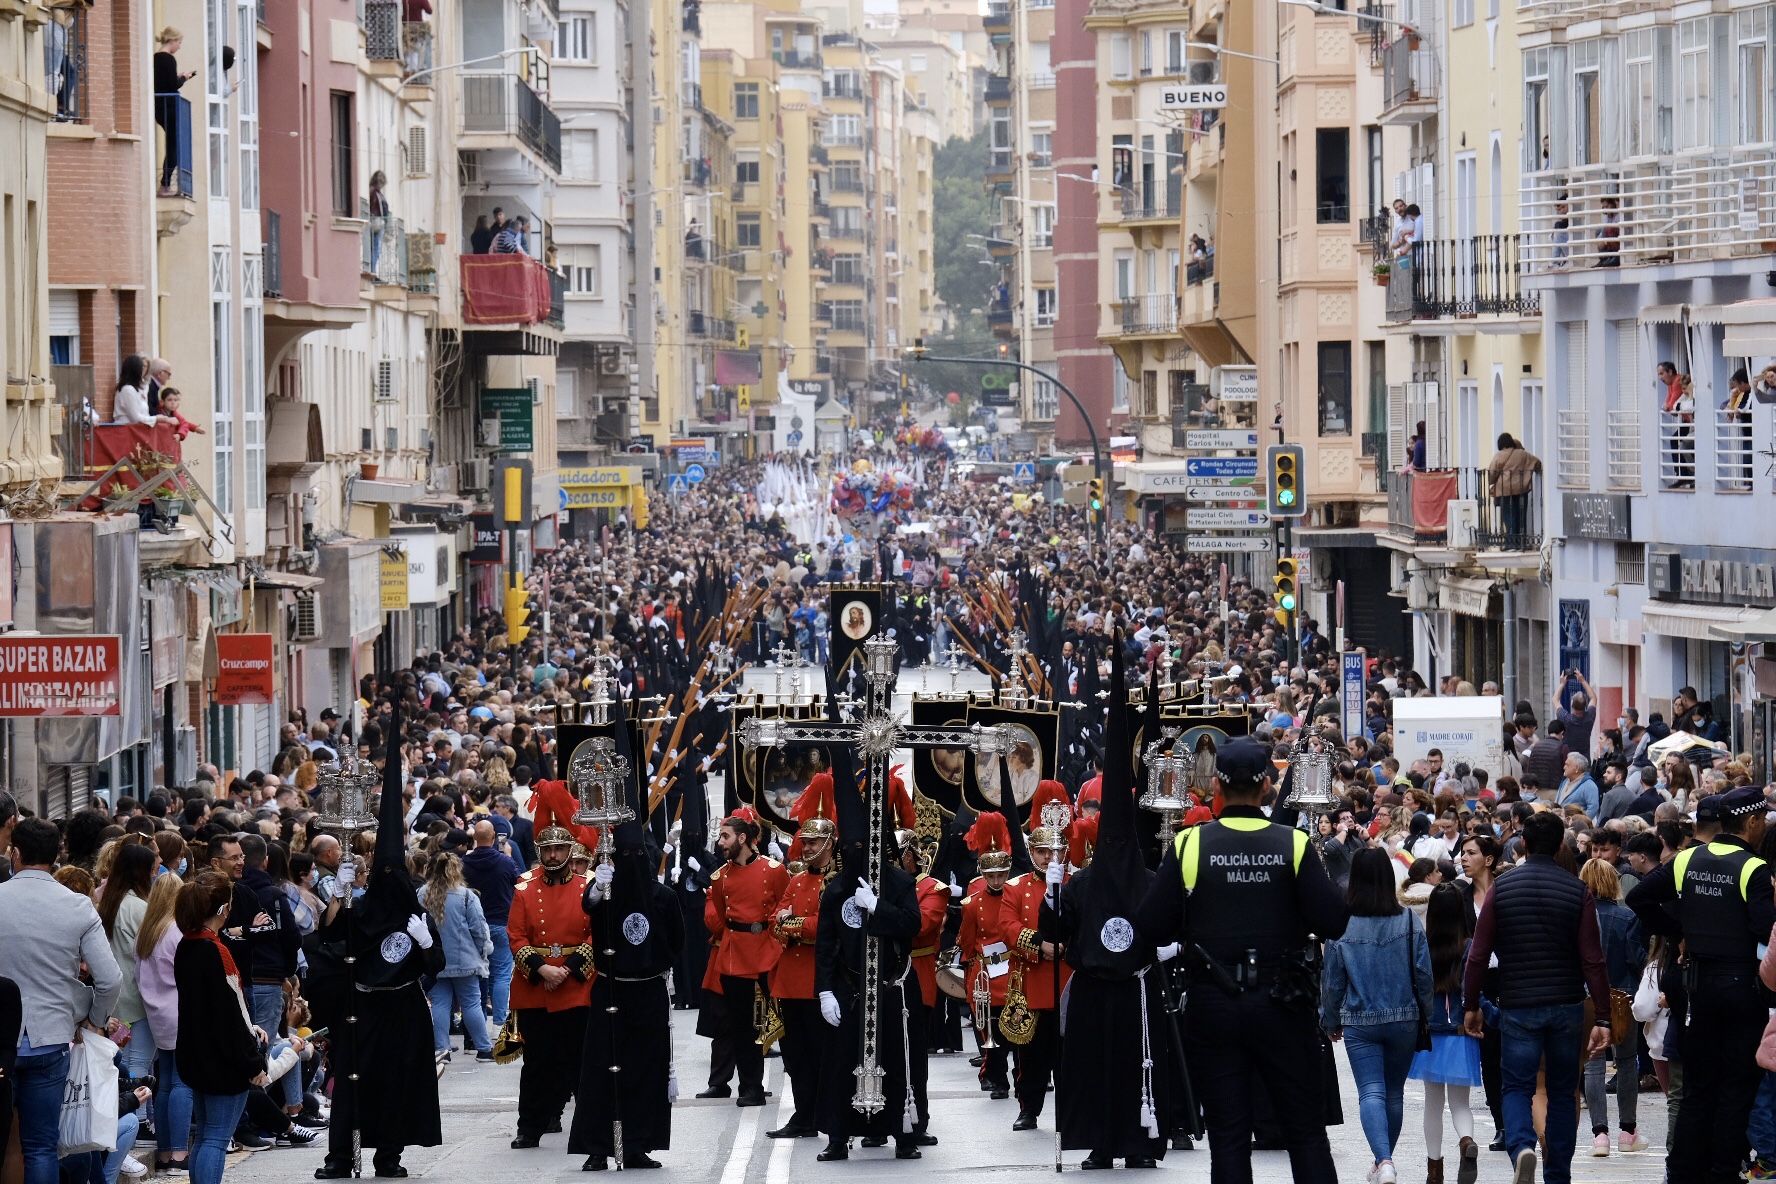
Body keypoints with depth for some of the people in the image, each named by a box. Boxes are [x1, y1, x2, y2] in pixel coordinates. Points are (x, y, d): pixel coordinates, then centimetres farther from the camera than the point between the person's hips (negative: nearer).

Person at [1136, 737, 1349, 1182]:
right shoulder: (1293, 845, -7)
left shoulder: (1188, 846, -7)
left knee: (1228, 1136, 5)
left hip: (1213, 1007, 0)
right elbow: (1333, 924, -11)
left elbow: (1152, 928, -7)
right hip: (1281, 1004, 0)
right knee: (1307, 1130, 9)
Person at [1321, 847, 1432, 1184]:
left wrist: (1330, 1021, 12)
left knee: (1371, 1093, -5)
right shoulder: (1409, 922, -7)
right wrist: (1425, 1015, 12)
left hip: (1359, 1023, -2)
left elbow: (1332, 980, -3)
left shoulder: (1340, 925, -9)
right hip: (1404, 1019, 2)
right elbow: (1423, 974, -3)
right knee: (1394, 1093, 16)